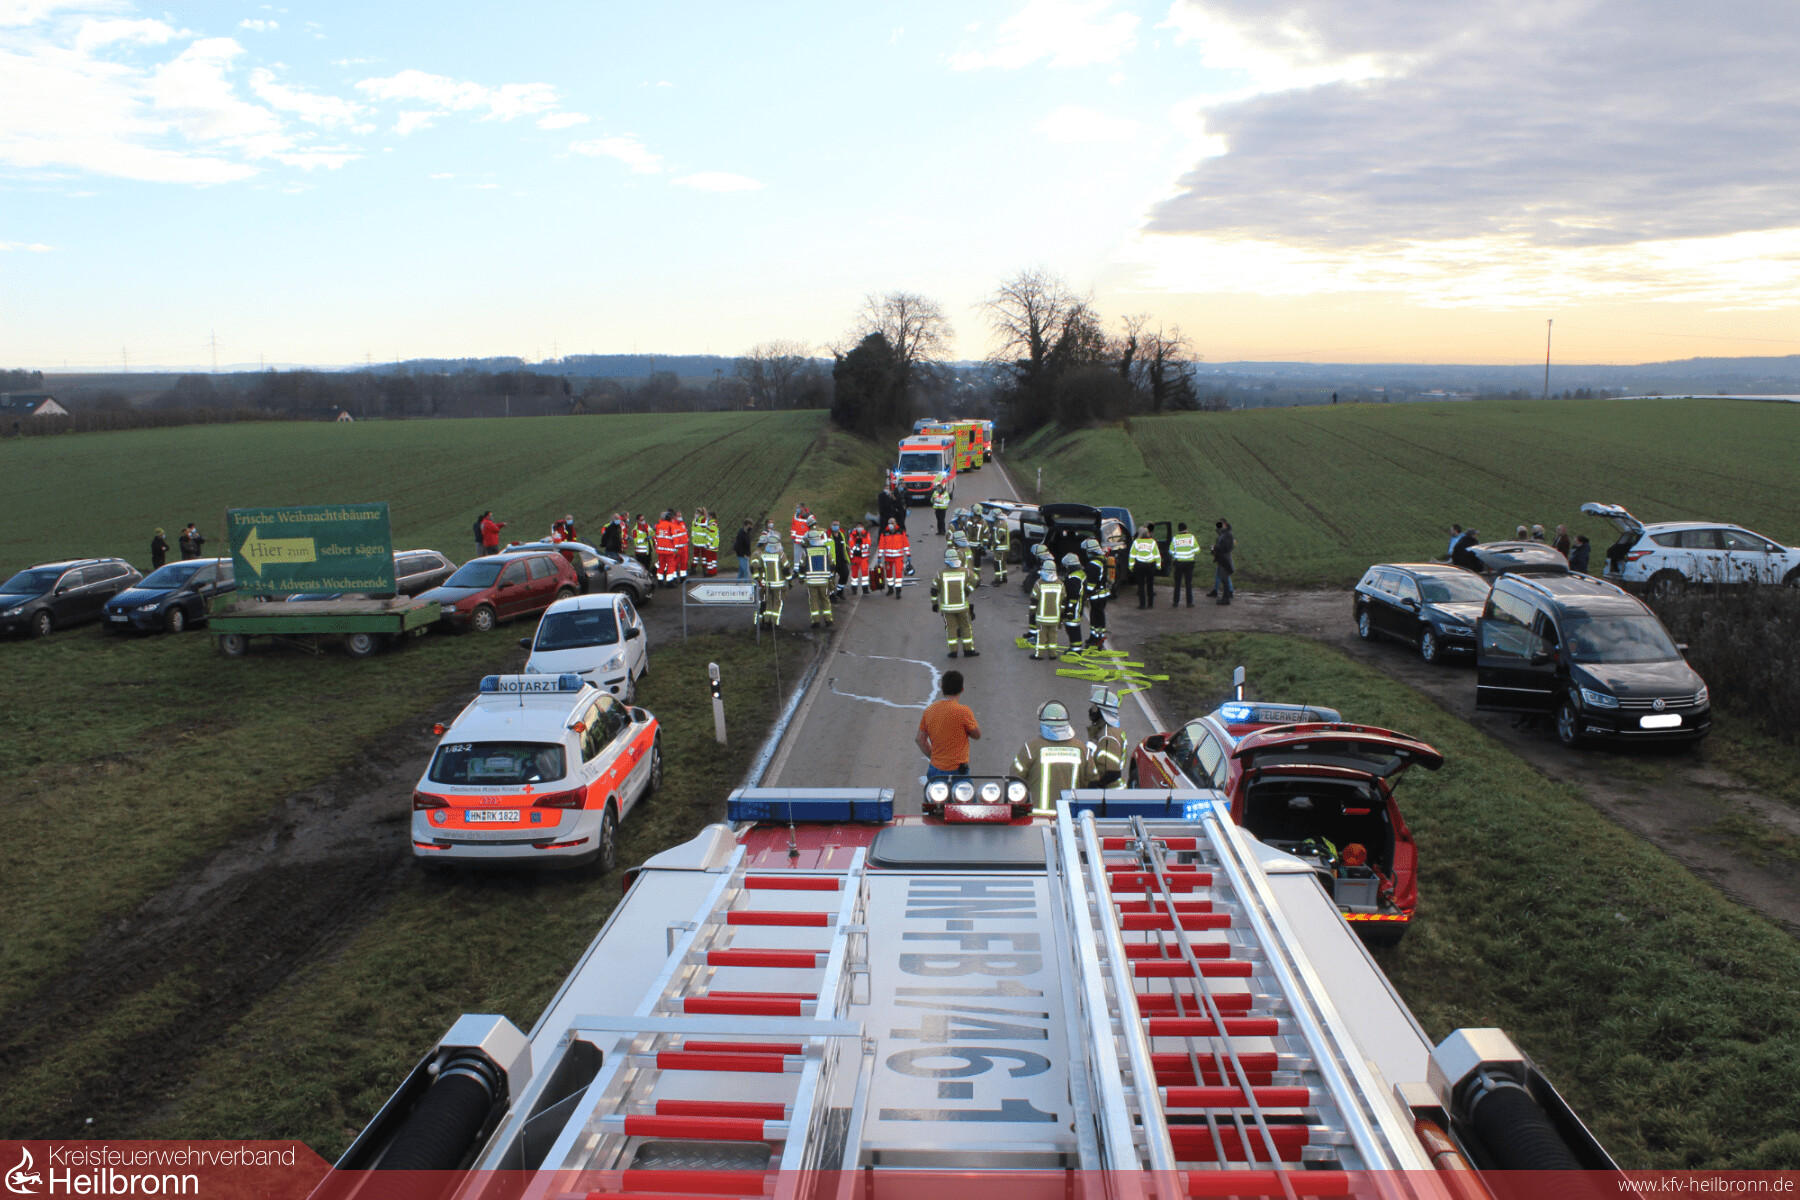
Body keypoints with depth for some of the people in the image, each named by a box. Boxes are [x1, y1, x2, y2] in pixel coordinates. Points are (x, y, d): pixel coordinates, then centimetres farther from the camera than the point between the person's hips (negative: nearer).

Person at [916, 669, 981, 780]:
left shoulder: (930, 710, 5)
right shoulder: (963, 711, -13)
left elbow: (919, 739, 13)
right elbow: (977, 735, 1)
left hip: (934, 769, 6)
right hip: (956, 770, -6)